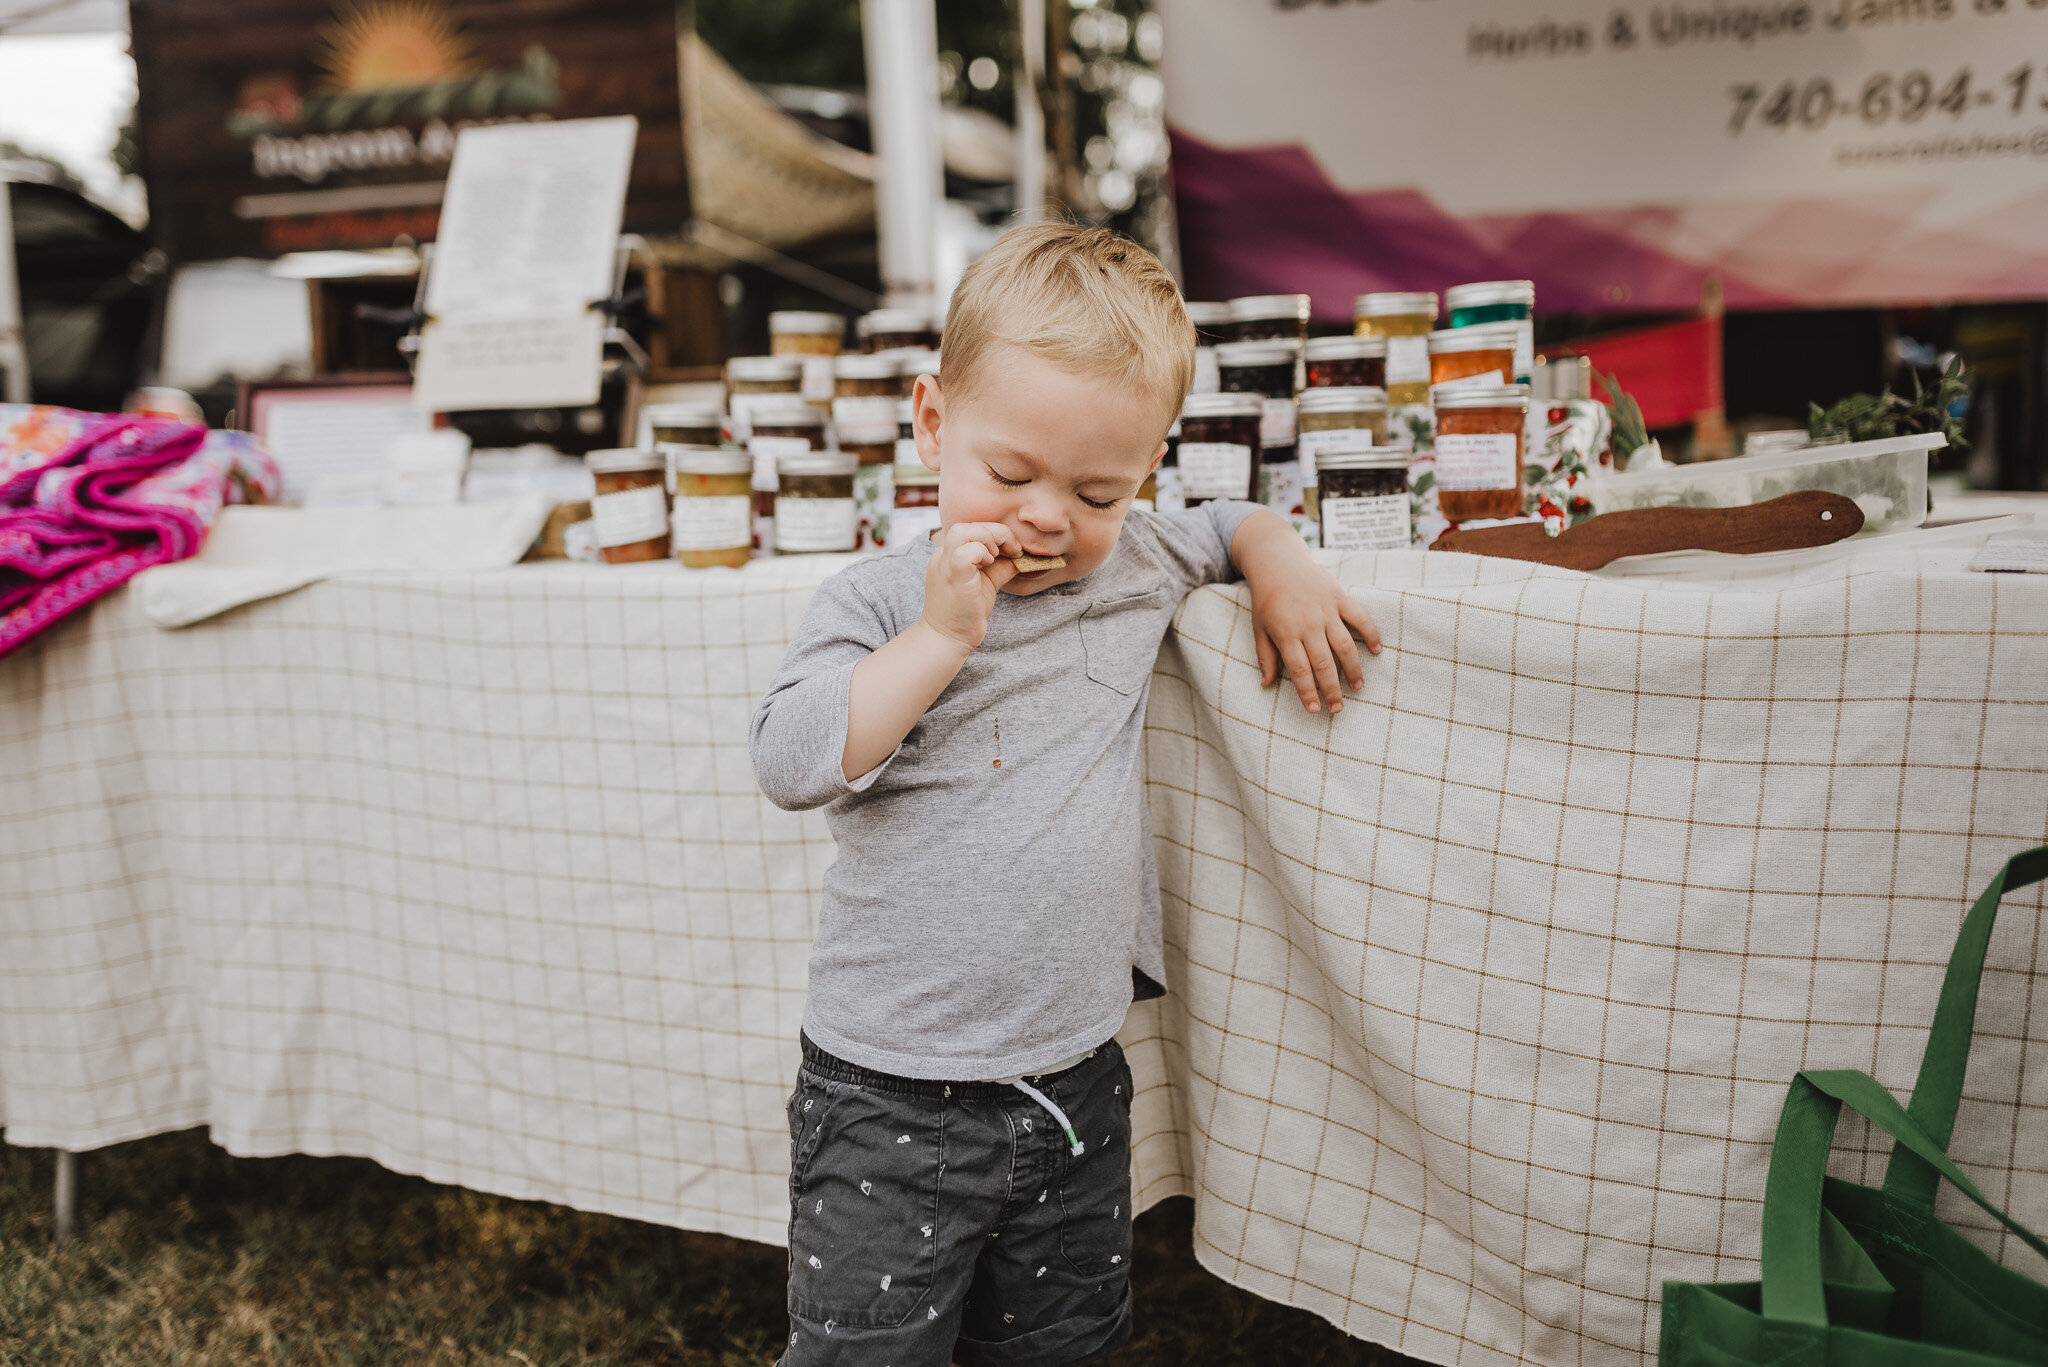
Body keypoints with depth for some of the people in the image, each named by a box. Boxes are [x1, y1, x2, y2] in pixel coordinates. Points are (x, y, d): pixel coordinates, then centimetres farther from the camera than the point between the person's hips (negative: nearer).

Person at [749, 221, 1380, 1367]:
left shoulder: (1137, 567, 3)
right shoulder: (879, 603, -9)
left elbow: (1231, 523, 23)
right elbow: (791, 761, -21)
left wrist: (1284, 567, 2)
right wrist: (942, 636, -23)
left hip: (1077, 1088, 4)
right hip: (890, 1105, -4)